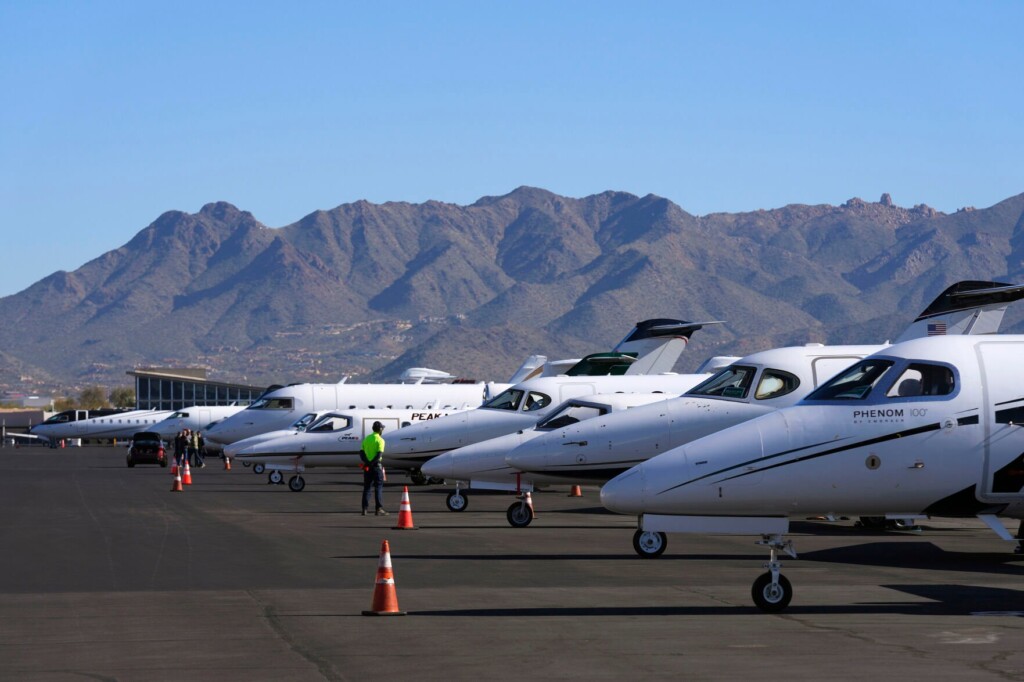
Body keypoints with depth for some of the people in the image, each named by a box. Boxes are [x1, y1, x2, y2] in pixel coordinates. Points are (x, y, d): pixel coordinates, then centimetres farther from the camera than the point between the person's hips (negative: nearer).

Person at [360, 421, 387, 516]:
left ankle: (364, 509, 7)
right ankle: (379, 509, -4)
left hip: (367, 466, 5)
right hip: (376, 465, -5)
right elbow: (379, 454, -19)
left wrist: (366, 462, -9)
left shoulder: (366, 439, 11)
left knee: (366, 487, 9)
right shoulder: (380, 440, -8)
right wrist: (372, 463, -16)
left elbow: (361, 452, 2)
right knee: (378, 487, -1)